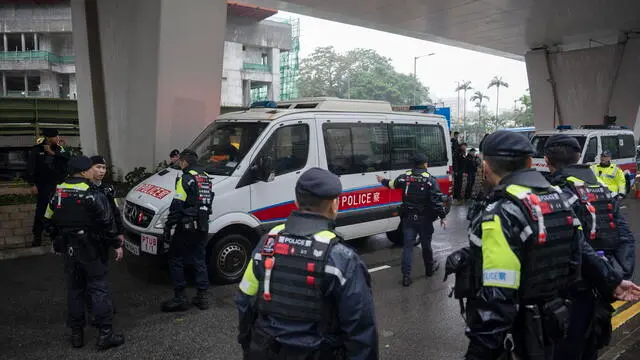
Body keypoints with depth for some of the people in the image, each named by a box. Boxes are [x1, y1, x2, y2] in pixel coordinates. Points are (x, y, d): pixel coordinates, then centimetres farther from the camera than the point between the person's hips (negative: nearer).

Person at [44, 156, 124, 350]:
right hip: (91, 249, -6)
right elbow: (106, 224, -18)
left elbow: (50, 222, 12)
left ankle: (76, 334, 21)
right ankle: (105, 333, 2)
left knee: (74, 289, 14)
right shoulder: (93, 195, -16)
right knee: (98, 288, 0)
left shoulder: (58, 194, 5)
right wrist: (116, 244, -8)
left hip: (69, 249, 6)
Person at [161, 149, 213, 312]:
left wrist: (168, 226, -11)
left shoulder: (186, 179, -13)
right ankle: (202, 297, 16)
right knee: (199, 260, 14)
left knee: (176, 259, 4)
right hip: (203, 227, 8)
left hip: (186, 227, -8)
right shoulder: (206, 178, 13)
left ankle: (180, 298, 5)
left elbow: (177, 206, -17)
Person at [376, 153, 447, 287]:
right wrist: (442, 216, -6)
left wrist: (382, 181, 37)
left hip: (408, 218, 2)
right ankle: (430, 268, 36)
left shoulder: (405, 177, -1)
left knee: (407, 246, 3)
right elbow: (437, 200, -14)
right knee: (426, 244, 16)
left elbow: (391, 184, 17)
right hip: (424, 219, -2)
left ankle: (406, 276, 0)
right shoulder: (430, 180, -10)